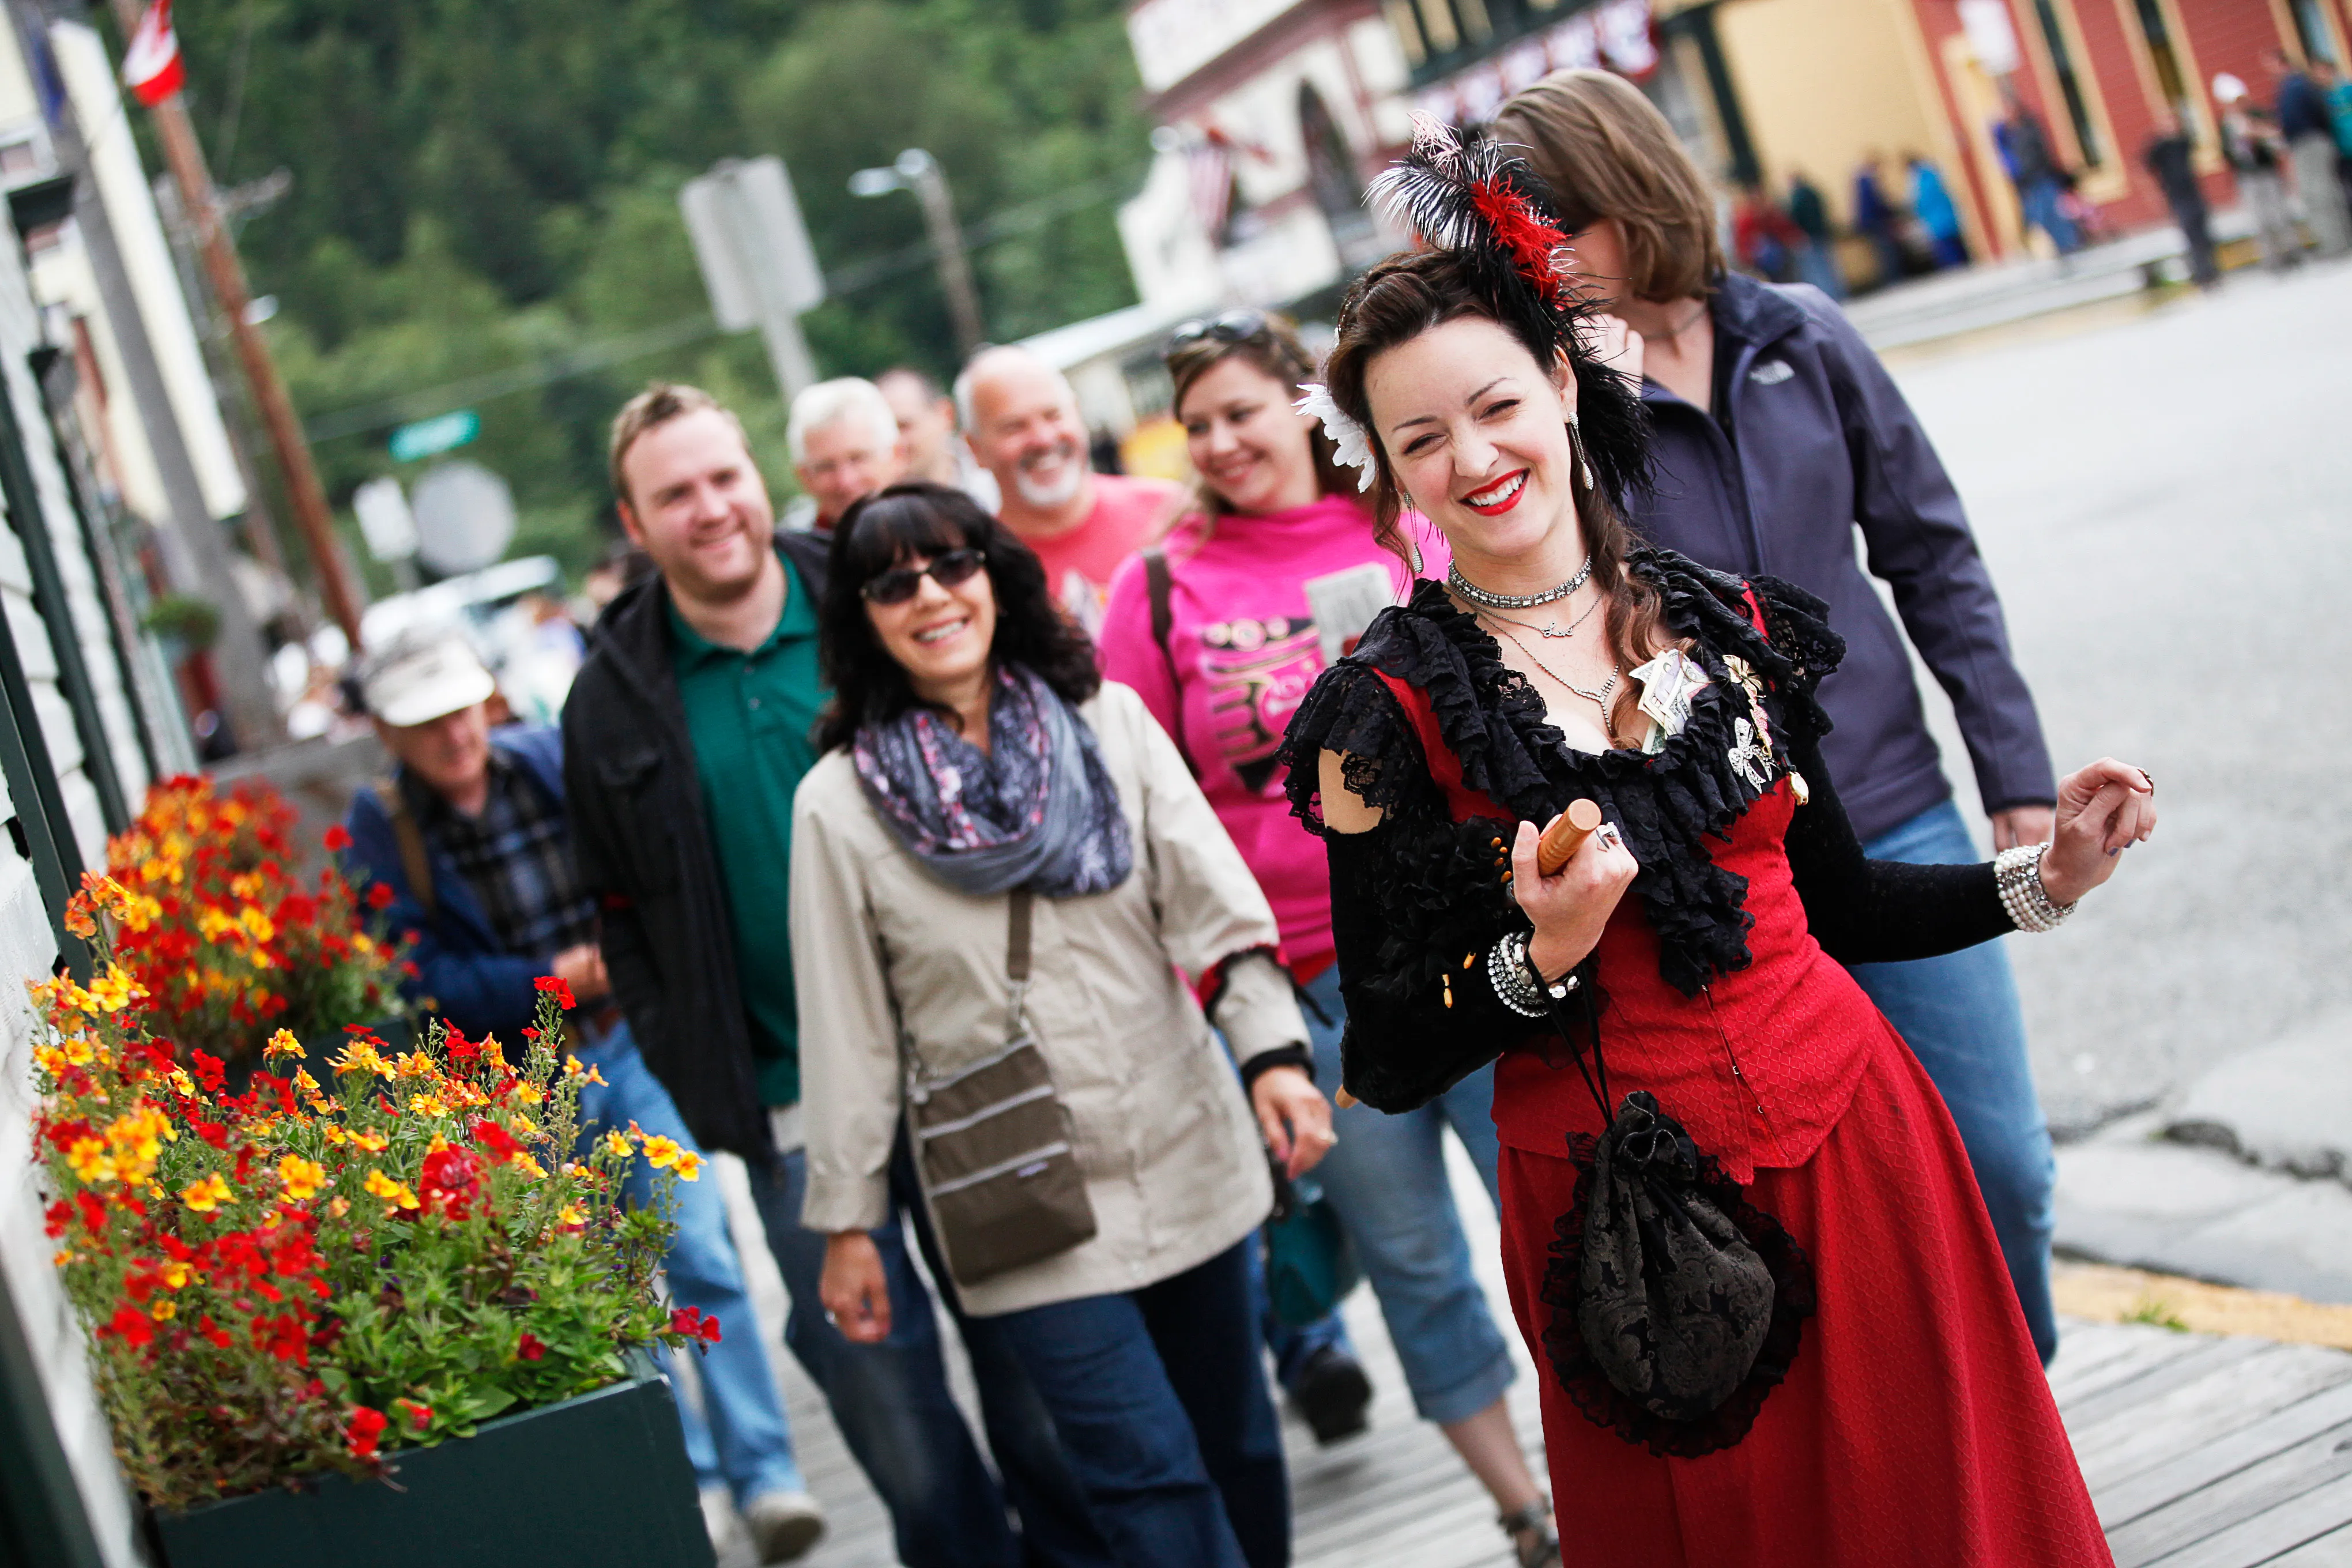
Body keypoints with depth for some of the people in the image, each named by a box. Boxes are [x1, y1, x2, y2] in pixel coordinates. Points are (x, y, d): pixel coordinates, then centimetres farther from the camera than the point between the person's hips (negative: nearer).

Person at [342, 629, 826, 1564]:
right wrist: (546, 979, -20)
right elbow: (420, 975, -9)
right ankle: (688, 1476, 21)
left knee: (699, 1256, -7)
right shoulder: (380, 829, -4)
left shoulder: (551, 760, -1)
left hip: (628, 1039, 0)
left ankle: (764, 1476, -3)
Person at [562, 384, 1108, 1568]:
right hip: (795, 1117, 0)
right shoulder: (613, 704, 2)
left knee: (1039, 1390, 9)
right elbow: (626, 926, 9)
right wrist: (709, 1094, 1)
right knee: (891, 1411, 4)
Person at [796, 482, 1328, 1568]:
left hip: (1189, 1163, 3)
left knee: (1235, 1445, 14)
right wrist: (848, 1224, 1)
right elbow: (848, 1032, -2)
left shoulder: (1110, 722, 1)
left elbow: (1217, 903, -2)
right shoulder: (839, 804, -4)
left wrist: (1273, 1050, -16)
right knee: (1152, 1478, -6)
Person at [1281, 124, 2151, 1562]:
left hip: (1852, 1141, 4)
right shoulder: (1388, 713, -9)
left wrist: (2036, 882, 7)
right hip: (1627, 1217, -3)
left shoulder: (1726, 624, 3)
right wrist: (1540, 959, -24)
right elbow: (1389, 1066, -9)